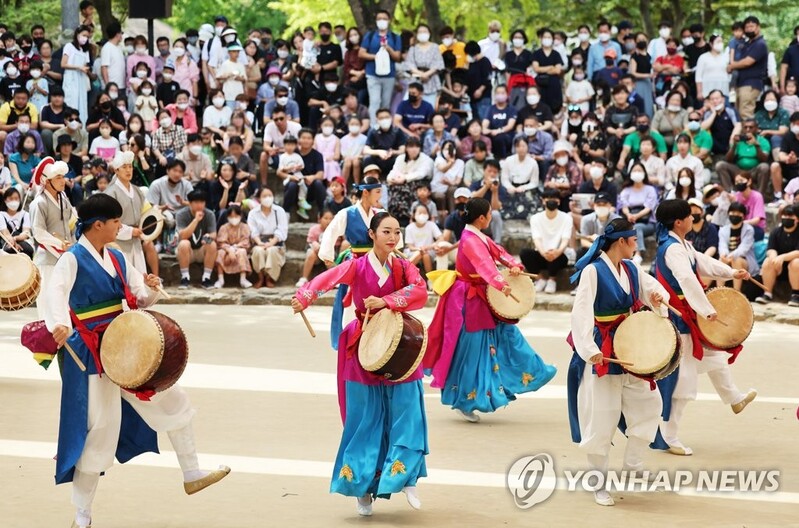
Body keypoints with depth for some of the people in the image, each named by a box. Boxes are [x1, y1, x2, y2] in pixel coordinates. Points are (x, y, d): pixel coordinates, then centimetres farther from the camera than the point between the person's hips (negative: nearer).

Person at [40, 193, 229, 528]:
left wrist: (151, 289, -11)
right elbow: (55, 293, -34)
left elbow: (141, 300, 13)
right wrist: (59, 325, -54)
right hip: (91, 355, -8)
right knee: (101, 429, -7)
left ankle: (192, 475, 27)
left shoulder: (116, 259, 9)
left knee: (172, 400, 13)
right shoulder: (73, 259, -14)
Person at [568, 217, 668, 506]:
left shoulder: (631, 269, 7)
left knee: (649, 404, 9)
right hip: (602, 352, -8)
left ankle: (632, 467, 23)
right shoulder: (593, 271, -16)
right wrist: (589, 350, -33)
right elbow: (581, 312, -23)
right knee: (601, 419, -2)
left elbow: (655, 289, 15)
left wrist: (657, 298, -11)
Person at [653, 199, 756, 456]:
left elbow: (702, 262, 21)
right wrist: (707, 310, -38)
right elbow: (688, 280, -35)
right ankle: (669, 438, 1)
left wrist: (732, 273, 17)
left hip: (689, 316, 11)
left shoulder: (682, 245, 8)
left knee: (715, 355, 30)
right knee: (679, 378, -6)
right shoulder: (672, 249, -25)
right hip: (679, 319, -11)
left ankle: (735, 399, 54)